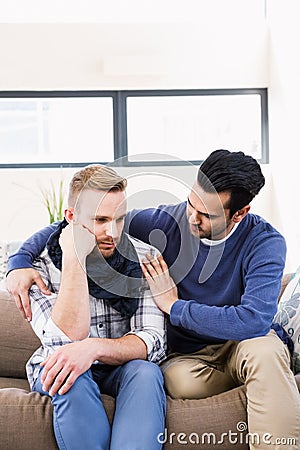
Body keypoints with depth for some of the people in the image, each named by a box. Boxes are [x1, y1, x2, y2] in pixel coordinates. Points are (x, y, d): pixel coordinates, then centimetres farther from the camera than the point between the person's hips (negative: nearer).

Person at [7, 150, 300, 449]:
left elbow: (254, 321, -32)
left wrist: (174, 306, -22)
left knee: (264, 352, -37)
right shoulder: (168, 219, -9)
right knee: (180, 380, -33)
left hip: (243, 341, -2)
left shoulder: (265, 242, -18)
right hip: (187, 353, 3)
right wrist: (20, 261, -16)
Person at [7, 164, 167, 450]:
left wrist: (93, 348, -38)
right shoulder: (40, 266, -14)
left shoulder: (145, 258, -11)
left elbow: (153, 341, -19)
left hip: (122, 367, 1)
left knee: (146, 372, -32)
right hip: (60, 365, -1)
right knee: (73, 381, -34)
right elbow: (69, 338, -26)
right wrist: (74, 259, -32)